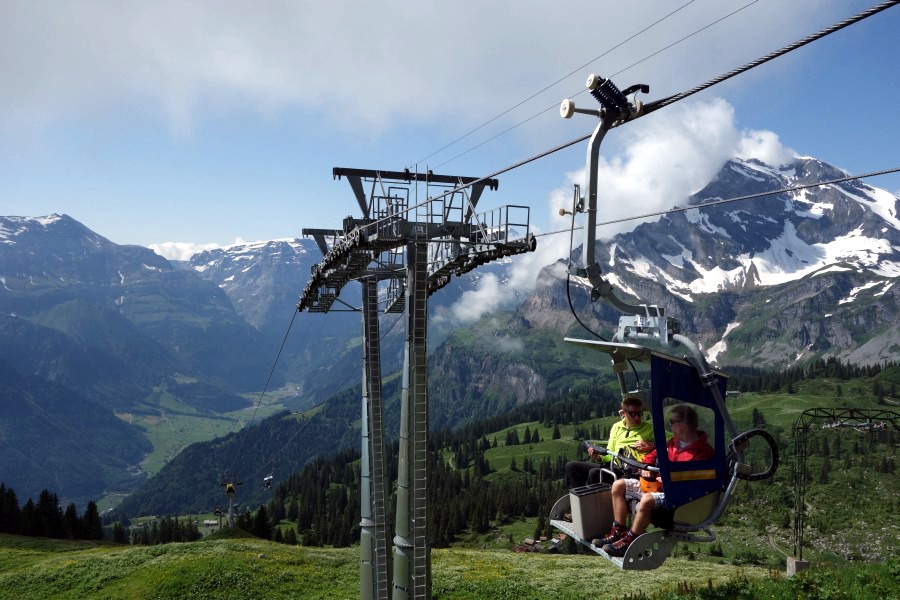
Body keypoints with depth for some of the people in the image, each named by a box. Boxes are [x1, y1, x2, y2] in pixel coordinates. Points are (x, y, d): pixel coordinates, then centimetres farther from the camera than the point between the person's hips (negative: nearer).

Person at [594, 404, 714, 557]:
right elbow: (654, 455, 25)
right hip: (657, 484, 10)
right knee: (618, 485, 3)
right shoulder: (674, 442, 11)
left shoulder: (704, 452, -16)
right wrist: (645, 467, 4)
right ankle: (618, 532, -2)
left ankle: (627, 543, -24)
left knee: (647, 500, -38)